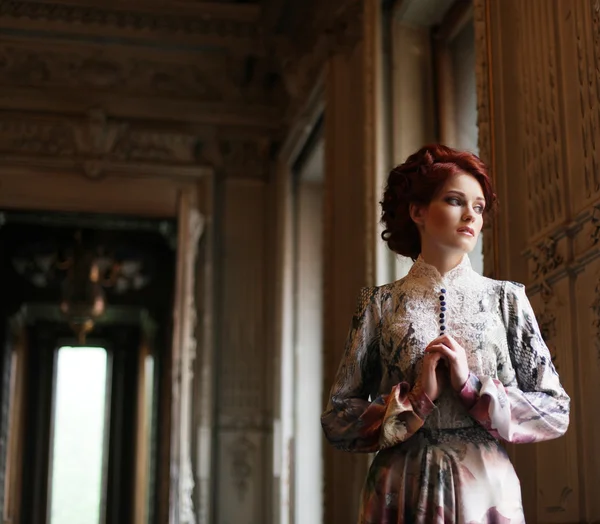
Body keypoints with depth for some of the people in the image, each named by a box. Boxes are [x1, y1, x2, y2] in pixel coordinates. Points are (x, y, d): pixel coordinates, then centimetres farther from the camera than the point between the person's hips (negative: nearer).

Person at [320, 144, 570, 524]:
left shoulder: (506, 299, 3)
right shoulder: (380, 305, 0)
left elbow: (557, 414, 1)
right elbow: (337, 421, 0)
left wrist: (472, 385, -12)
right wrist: (414, 399, -14)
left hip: (487, 492, 1)